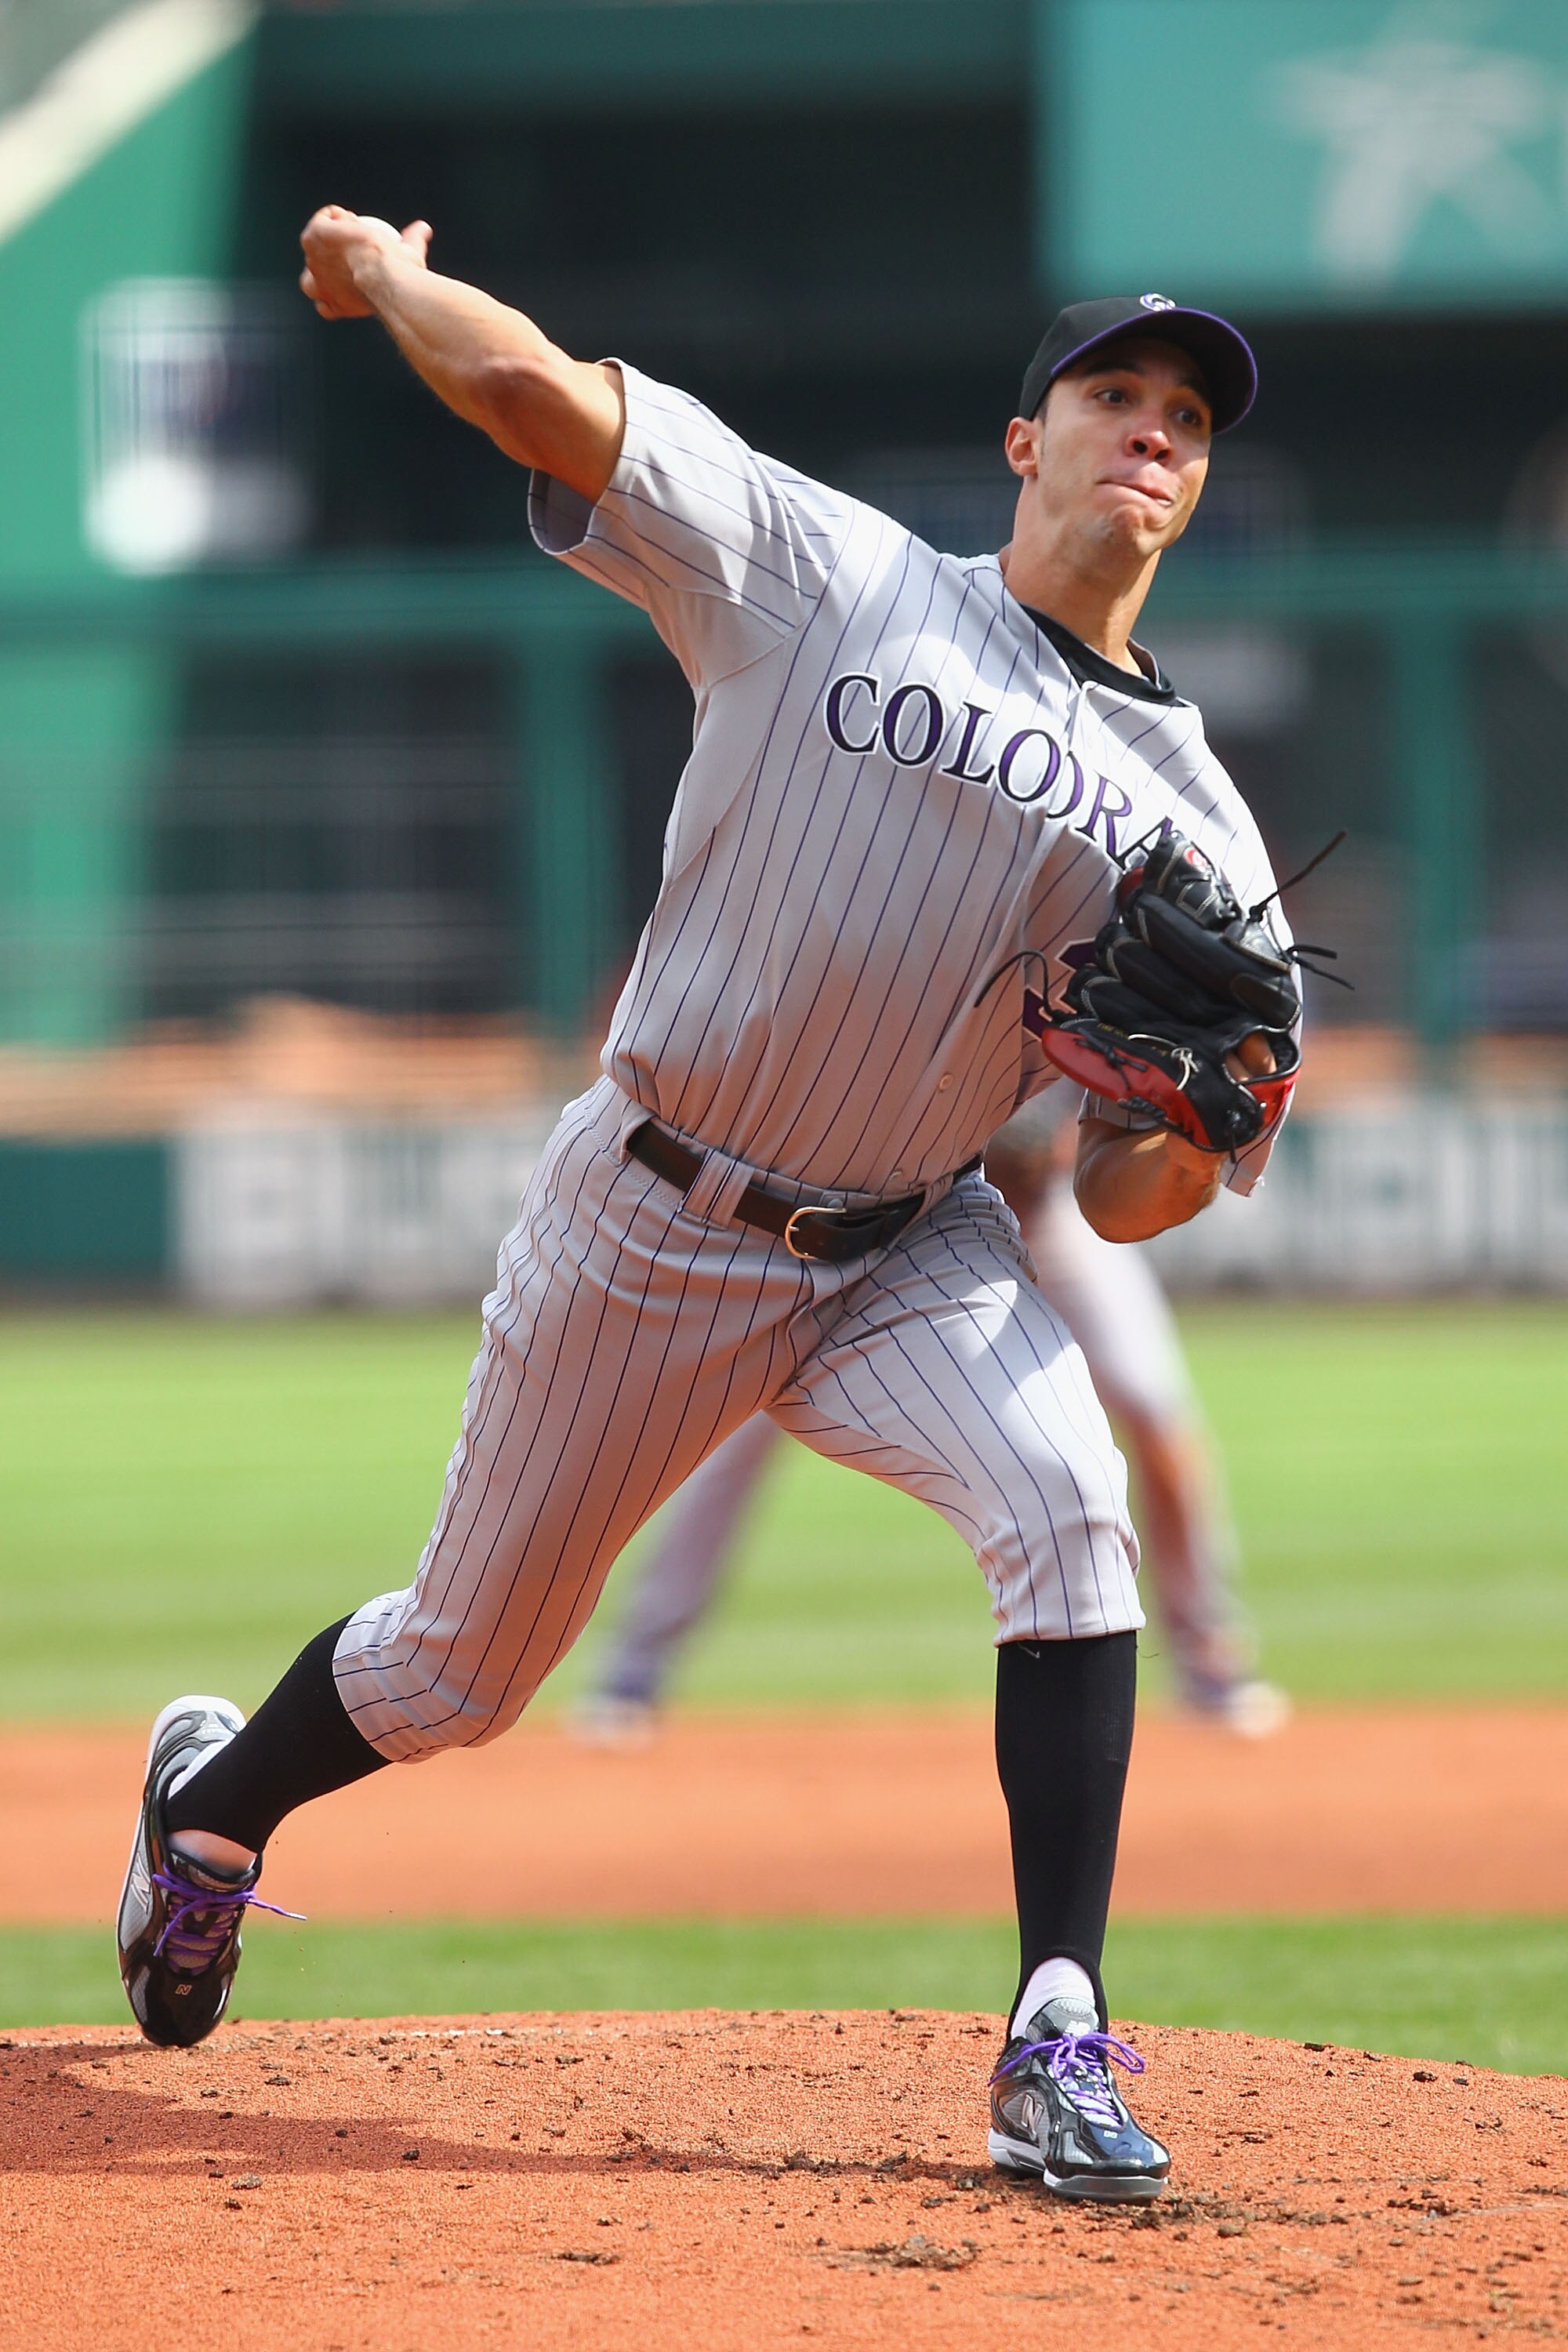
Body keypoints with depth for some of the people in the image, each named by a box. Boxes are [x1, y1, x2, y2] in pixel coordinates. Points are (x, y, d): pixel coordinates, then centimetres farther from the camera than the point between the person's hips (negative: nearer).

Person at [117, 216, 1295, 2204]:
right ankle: (219, 1797, 46)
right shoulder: (827, 581, -10)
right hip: (649, 1226, -2)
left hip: (907, 1250, 2)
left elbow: (1123, 1199, 0)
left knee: (1067, 1511, -27)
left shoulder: (1194, 820, -1)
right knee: (465, 1663, 11)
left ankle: (1060, 2043, -26)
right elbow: (524, 383, -19)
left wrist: (1199, 1128, -22)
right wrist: (378, 268, -1)